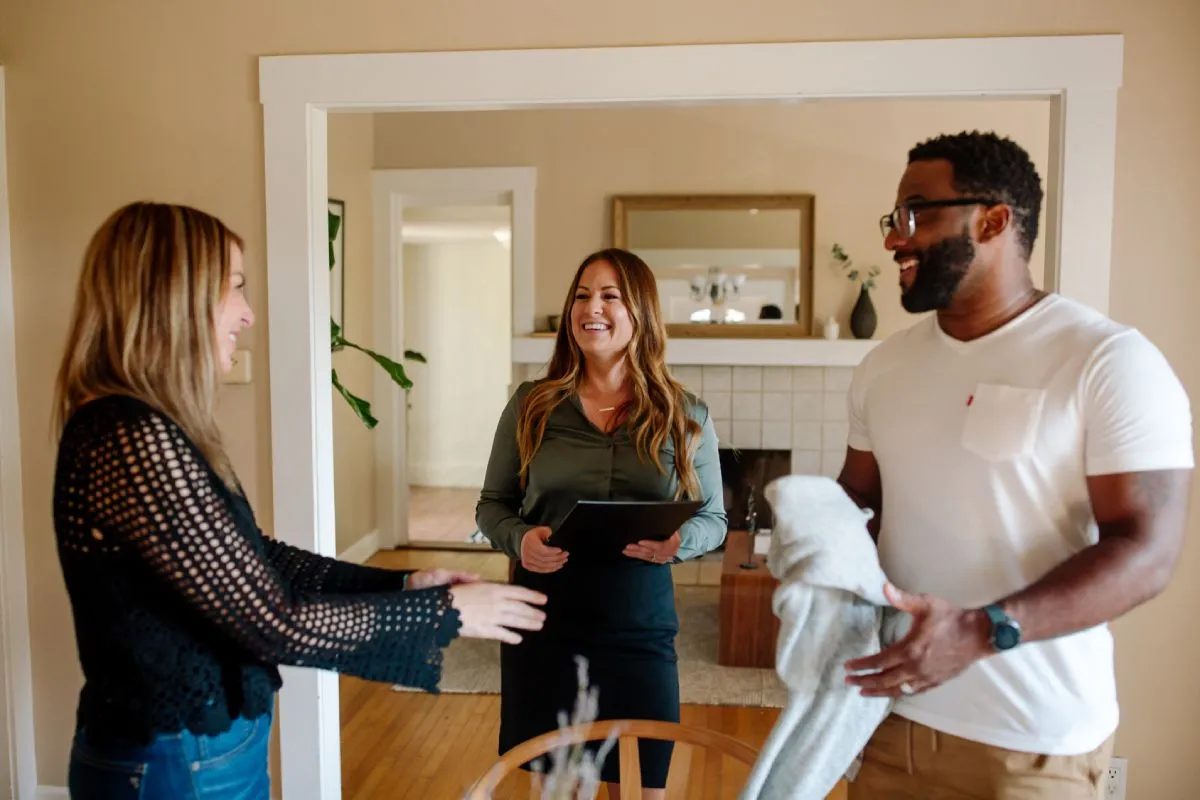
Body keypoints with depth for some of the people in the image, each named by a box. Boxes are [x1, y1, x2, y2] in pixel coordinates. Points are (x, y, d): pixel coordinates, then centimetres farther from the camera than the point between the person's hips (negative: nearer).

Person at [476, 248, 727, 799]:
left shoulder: (685, 416, -1)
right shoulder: (532, 405, -1)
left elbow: (713, 518, 6)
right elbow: (491, 506, 7)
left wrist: (679, 541, -16)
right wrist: (520, 540, -14)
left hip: (640, 626, 0)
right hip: (542, 623, 1)